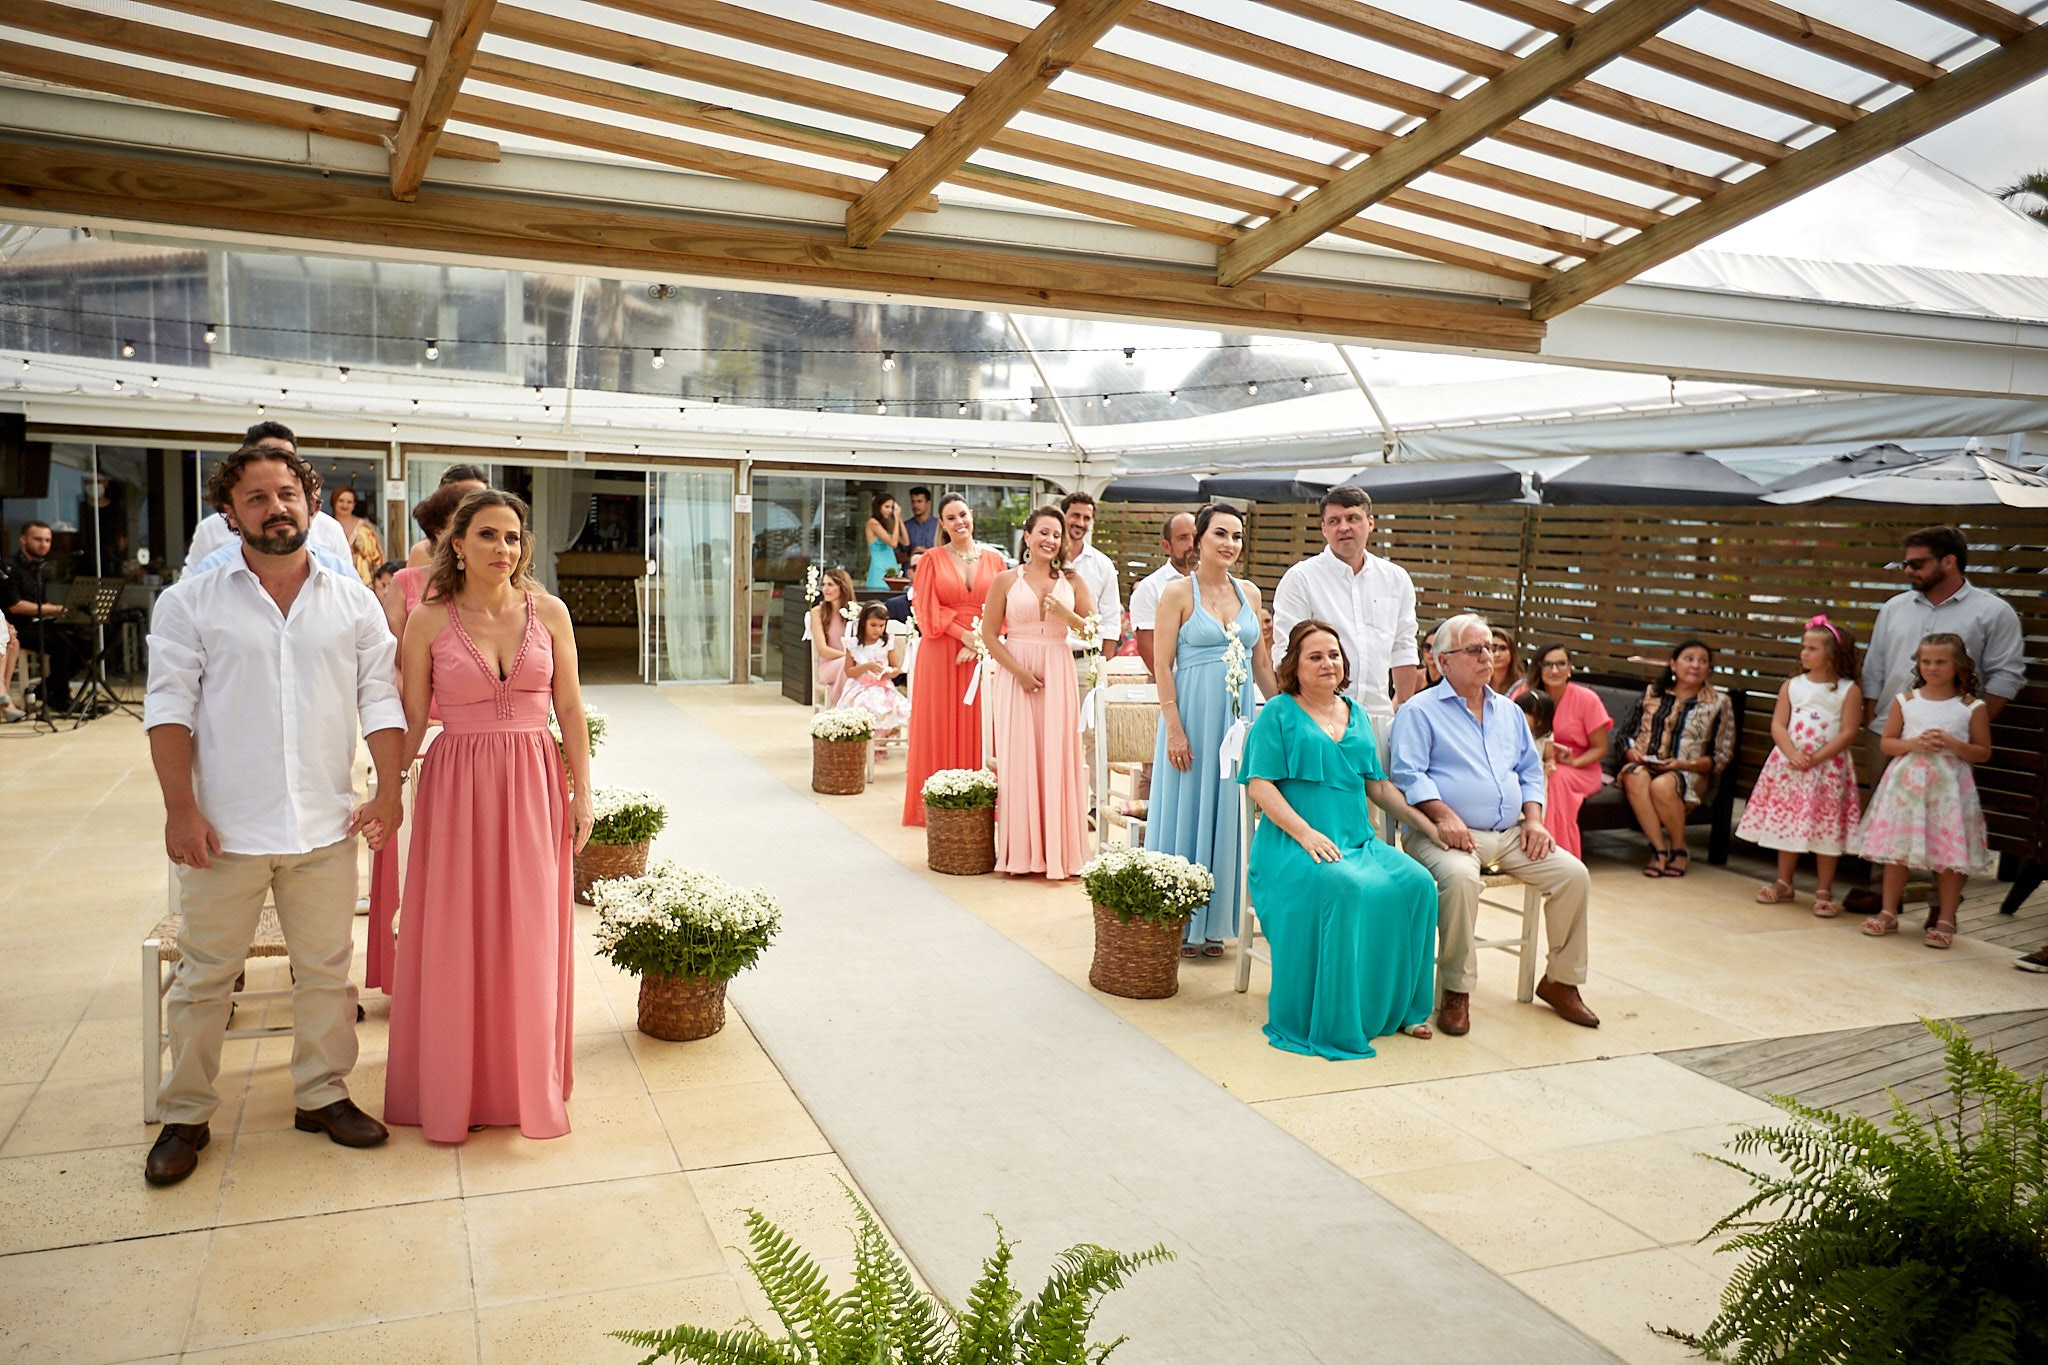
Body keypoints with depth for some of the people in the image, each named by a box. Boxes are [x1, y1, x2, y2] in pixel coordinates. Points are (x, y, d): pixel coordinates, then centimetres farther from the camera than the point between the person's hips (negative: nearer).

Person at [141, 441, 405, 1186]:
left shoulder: (353, 600, 6)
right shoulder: (190, 603, 1)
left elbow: (380, 699, 5)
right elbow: (170, 706, -3)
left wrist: (389, 792, -3)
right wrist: (180, 808, -11)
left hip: (325, 828, 2)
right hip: (225, 828, -2)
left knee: (326, 969, 11)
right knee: (203, 974, 8)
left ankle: (323, 1094, 26)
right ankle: (184, 1116, 22)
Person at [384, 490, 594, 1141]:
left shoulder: (548, 612, 2)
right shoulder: (429, 621, -2)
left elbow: (570, 709, 4)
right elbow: (411, 720, 1)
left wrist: (582, 792, 1)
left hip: (534, 784, 1)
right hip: (457, 786, -1)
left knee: (531, 937, 7)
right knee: (454, 939, 6)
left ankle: (530, 1084, 23)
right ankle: (455, 1088, 23)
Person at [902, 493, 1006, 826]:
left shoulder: (994, 558, 9)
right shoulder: (932, 560, 5)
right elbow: (927, 610, -2)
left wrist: (981, 640, -10)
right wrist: (964, 634, -13)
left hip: (984, 654, 1)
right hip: (941, 654, -1)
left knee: (979, 726, 2)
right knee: (941, 727, 1)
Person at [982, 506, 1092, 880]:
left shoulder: (1072, 581, 8)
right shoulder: (1006, 580, 3)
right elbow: (989, 634, 1)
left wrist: (1065, 614, -11)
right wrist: (1019, 670, -10)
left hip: (1058, 675, 1)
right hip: (1015, 674, -1)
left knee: (1057, 759, 0)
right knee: (1018, 758, -1)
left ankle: (1058, 851, 8)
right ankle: (1021, 852, 8)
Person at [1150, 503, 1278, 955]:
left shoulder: (1249, 593, 10)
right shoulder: (1178, 592, -6)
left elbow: (1262, 662, 16)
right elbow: (1163, 665, -9)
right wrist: (1173, 727, -15)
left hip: (1238, 715, 5)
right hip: (1193, 714, -5)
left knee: (1226, 815, 10)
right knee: (1186, 812, 2)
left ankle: (1213, 924, 21)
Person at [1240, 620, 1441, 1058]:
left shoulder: (1357, 715, 19)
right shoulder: (1280, 713, 2)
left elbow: (1379, 786, 21)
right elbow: (1259, 784, -7)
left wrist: (1430, 826, 11)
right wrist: (1306, 833, -19)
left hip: (1357, 841, 6)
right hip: (1293, 843, -6)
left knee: (1417, 883, -19)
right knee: (1345, 887, -35)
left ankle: (1398, 1009, -4)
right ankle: (1329, 1021, -21)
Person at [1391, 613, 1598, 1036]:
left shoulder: (1508, 711, 22)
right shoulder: (1420, 711, 1)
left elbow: (1530, 769, 22)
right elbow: (1408, 774, -10)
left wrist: (1533, 818, 5)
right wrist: (1443, 815, -23)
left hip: (1510, 833, 6)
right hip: (1454, 834, -6)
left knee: (1572, 873, -12)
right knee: (1460, 876, -36)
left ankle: (1560, 981, 6)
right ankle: (1457, 990, -21)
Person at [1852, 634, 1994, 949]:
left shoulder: (1972, 707, -1)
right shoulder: (1905, 700, 4)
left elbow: (1983, 752, 1)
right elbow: (1887, 743, 5)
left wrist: (1952, 744, -15)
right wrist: (1913, 744, -13)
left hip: (1949, 788, -2)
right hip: (1905, 784, 2)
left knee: (1950, 854, 0)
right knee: (1896, 849, 8)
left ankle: (1945, 920, 12)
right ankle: (1888, 912, 19)